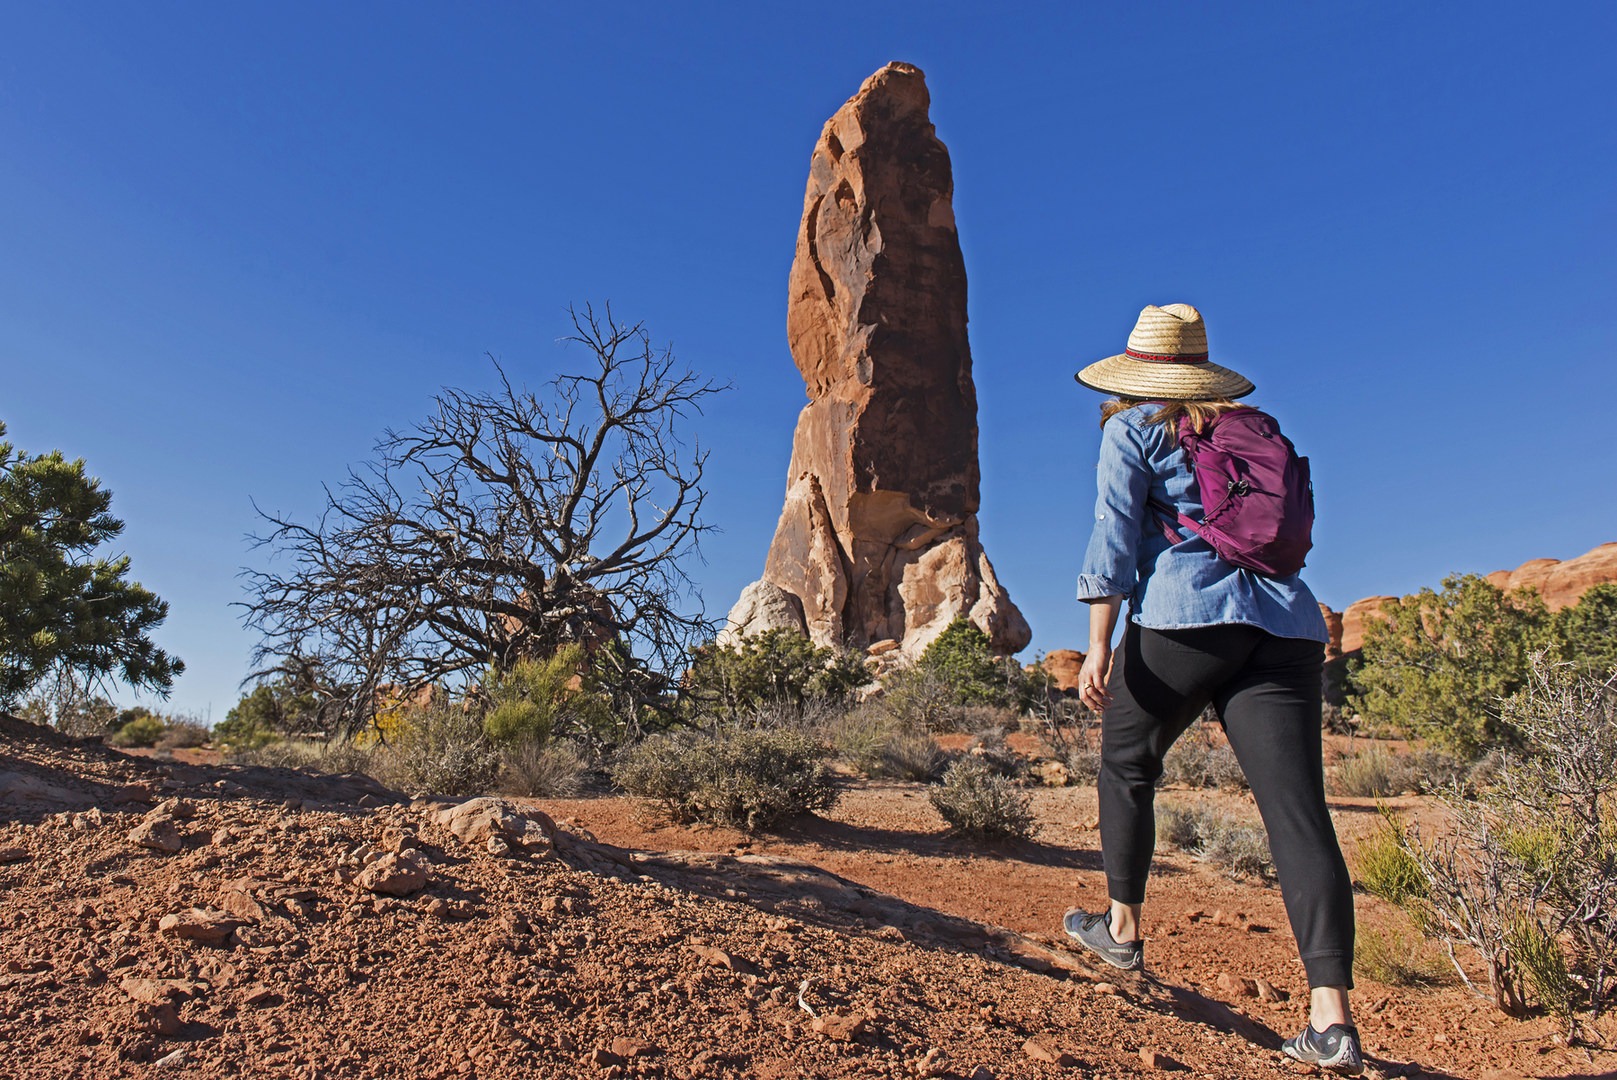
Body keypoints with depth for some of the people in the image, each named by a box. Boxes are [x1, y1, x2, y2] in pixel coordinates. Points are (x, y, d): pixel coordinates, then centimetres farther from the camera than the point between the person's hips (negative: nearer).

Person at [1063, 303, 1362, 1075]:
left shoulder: (1133, 429, 8)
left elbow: (1115, 534, -4)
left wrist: (1099, 645, -9)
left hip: (1186, 617, -5)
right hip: (1285, 624, 5)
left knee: (1126, 765, 17)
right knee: (1298, 810, -2)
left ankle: (1123, 928, 28)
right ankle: (1332, 1018, -8)